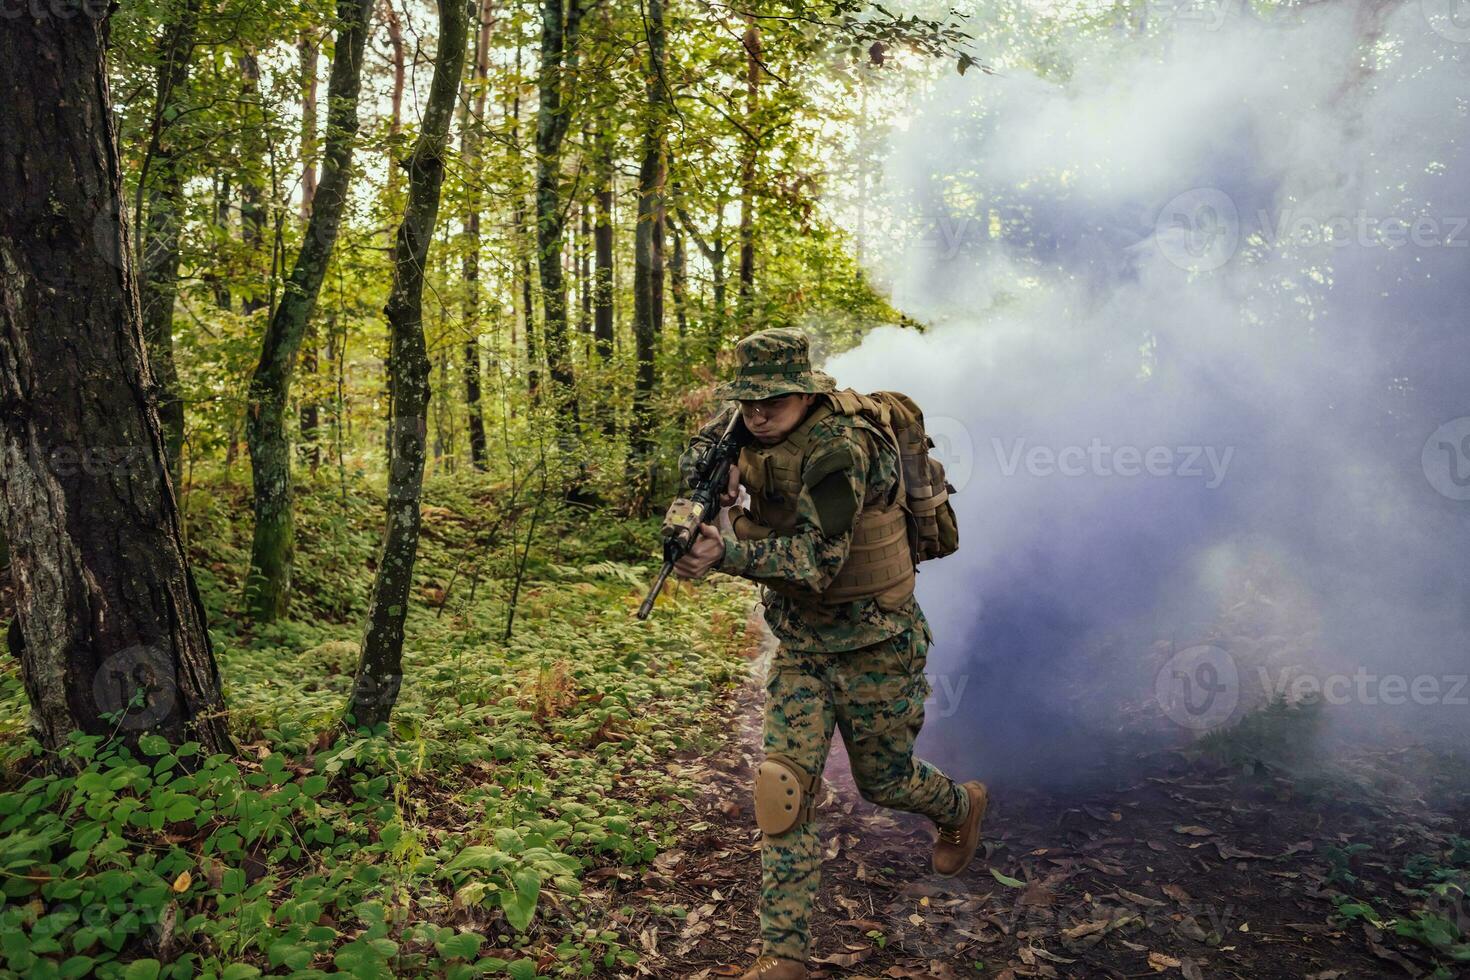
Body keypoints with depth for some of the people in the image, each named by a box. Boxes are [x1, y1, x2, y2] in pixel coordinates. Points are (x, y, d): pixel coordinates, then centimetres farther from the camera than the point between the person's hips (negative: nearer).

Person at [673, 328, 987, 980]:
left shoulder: (839, 447, -26)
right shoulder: (758, 427, -4)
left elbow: (816, 558, -32)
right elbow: (706, 442, 14)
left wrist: (727, 554, -45)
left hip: (874, 646, -6)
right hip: (800, 645, 6)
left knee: (883, 781, 14)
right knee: (783, 789, -4)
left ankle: (963, 807, 49)